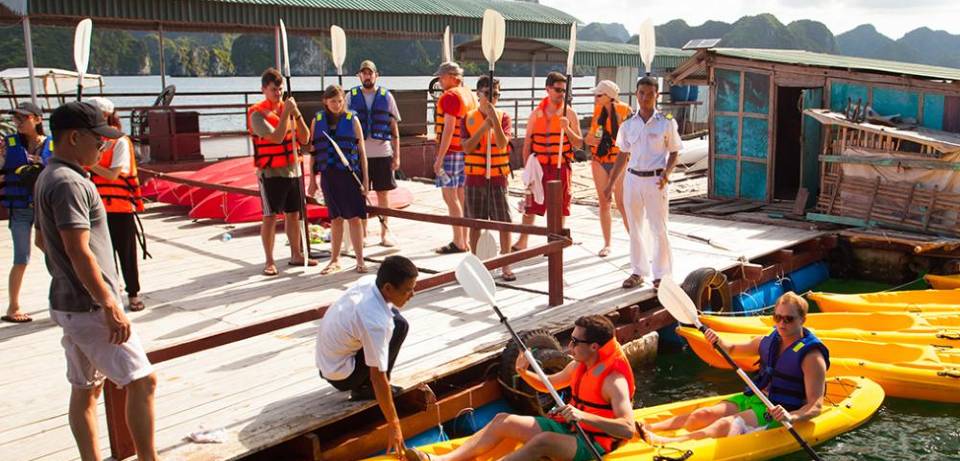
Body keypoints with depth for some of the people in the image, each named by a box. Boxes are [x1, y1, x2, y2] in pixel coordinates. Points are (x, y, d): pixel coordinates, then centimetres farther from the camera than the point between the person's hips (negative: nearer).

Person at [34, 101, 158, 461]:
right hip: (88, 306, -10)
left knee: (85, 389, 14)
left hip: (69, 303, 10)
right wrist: (111, 306, -24)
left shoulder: (48, 177, 13)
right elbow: (79, 252, -25)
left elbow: (42, 239, 21)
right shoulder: (69, 183, -19)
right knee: (142, 380, -5)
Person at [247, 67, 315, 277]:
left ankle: (296, 255, 24)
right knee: (270, 216, -3)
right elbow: (277, 137, -22)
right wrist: (286, 112, -19)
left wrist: (297, 114, -8)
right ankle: (269, 262, 3)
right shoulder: (258, 114, -9)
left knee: (293, 214, 13)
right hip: (271, 172, -6)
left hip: (293, 170, 6)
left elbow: (304, 138, 4)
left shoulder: (287, 108, 8)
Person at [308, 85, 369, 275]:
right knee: (335, 219, 10)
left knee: (354, 218, -3)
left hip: (350, 174, -2)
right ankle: (335, 261, 20)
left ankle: (360, 261, 5)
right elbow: (314, 152, 11)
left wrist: (365, 179, -2)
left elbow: (361, 151, 2)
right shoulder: (317, 121, 7)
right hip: (329, 175, 2)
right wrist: (312, 180, 9)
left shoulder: (352, 119, 1)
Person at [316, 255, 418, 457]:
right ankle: (365, 388, -4)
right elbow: (378, 377, -29)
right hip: (340, 375, -8)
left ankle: (364, 383, 13)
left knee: (394, 314, 9)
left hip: (326, 359, 8)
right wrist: (393, 425, -22)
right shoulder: (376, 321, -33)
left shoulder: (368, 281, -10)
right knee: (398, 325, -17)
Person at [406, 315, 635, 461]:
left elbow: (628, 430, -31)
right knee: (503, 420, -4)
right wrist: (524, 373, 0)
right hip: (566, 428, 9)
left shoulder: (614, 381, -20)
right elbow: (548, 384, 21)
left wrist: (584, 416, -42)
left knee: (542, 441, -37)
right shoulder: (579, 366, 5)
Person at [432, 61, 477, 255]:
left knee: (450, 196, -5)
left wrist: (440, 157, -19)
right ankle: (464, 240, 17)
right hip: (466, 151, 9)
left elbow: (449, 128, -19)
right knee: (460, 196, 13)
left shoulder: (450, 96, -13)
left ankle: (458, 243, -5)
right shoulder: (469, 95, 15)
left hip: (451, 151, -9)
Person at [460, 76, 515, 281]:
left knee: (504, 222, -1)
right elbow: (467, 147, -8)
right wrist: (484, 126, -16)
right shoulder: (468, 118, 2)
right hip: (475, 178, 1)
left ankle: (505, 266, 7)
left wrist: (494, 118, -23)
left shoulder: (503, 117, 1)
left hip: (497, 178, 0)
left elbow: (502, 143, -14)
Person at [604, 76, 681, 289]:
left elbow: (673, 153, 1)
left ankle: (661, 275, 12)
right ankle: (638, 272, 22)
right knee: (634, 228, 10)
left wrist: (666, 174, -17)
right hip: (632, 179, 4)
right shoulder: (628, 125, 5)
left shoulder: (666, 123, -4)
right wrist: (610, 184, 12)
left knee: (659, 230, 0)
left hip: (655, 181, -4)